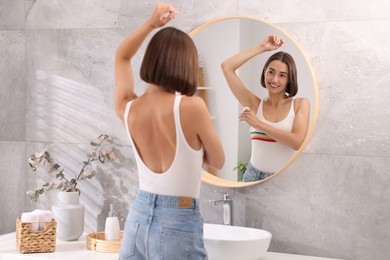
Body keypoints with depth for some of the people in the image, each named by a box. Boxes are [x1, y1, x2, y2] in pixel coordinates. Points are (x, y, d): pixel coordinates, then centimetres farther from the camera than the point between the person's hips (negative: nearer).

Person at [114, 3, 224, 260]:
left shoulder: (127, 108, -3)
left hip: (138, 218, 5)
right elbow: (218, 161, 0)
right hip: (178, 226, -4)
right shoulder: (192, 106, -17)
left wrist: (151, 23, 10)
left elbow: (122, 57, 18)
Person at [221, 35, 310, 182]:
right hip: (255, 176, 2)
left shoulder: (301, 104, -2)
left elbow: (298, 142, -17)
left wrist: (258, 124, -16)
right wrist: (262, 47, 2)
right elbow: (226, 67, 0)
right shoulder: (255, 104, 2)